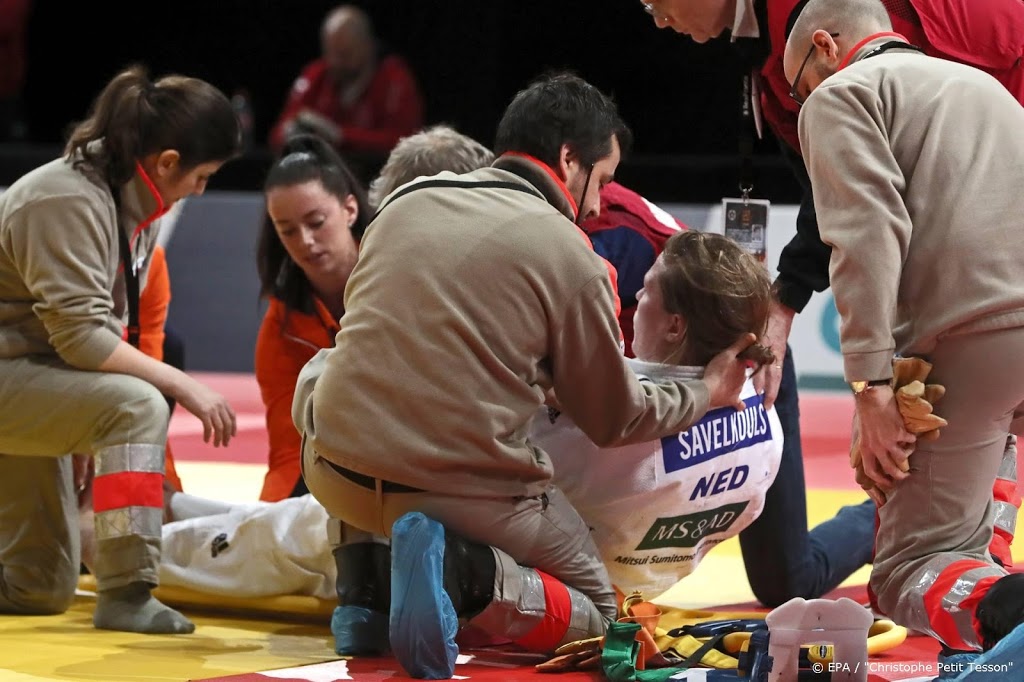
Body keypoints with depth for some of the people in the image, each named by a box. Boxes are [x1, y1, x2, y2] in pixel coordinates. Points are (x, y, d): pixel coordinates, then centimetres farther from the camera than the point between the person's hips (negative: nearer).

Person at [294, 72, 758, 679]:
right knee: (592, 607, 20)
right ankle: (469, 575, -12)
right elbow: (615, 419, 5)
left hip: (337, 471, 4)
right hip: (466, 491, -4)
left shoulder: (405, 202, 9)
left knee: (320, 370, 36)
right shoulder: (572, 255, -6)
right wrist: (705, 394, 24)